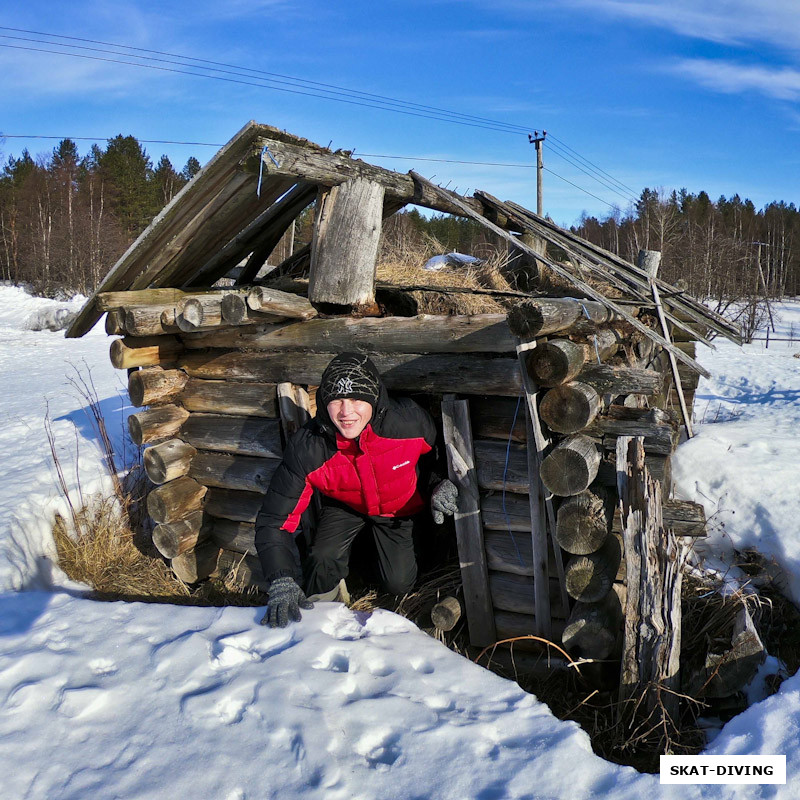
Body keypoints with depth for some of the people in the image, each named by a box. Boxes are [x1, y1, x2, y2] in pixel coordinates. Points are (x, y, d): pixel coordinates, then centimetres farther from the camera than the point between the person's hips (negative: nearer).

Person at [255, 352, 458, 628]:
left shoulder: (410, 421, -35)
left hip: (400, 505, 1)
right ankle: (317, 610, 16)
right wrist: (282, 582, -43)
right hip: (344, 505, 0)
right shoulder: (307, 447, -36)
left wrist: (442, 485, -23)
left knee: (399, 583, -4)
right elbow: (274, 519, -31)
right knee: (323, 561, -21)